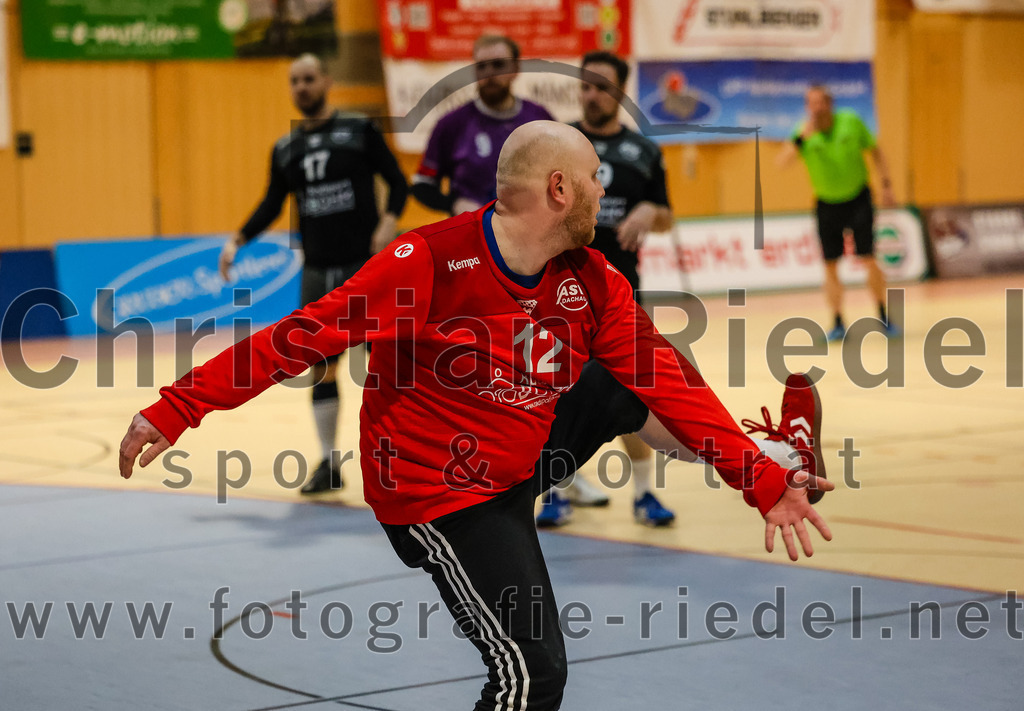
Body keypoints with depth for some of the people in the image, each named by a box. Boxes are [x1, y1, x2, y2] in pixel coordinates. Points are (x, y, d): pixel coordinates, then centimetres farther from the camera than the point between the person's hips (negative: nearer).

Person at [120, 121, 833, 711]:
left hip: (516, 472, 7)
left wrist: (765, 482, -13)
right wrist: (174, 410, -27)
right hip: (437, 492, -7)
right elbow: (303, 336, -22)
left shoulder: (593, 281, -3)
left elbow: (667, 379, -4)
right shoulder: (432, 262, -23)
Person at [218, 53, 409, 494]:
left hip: (367, 264, -4)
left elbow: (397, 181, -2)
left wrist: (389, 219, -19)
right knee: (322, 366, 5)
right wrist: (238, 241, 0)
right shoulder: (284, 150, 10)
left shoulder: (359, 131, -1)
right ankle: (329, 463, 13)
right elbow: (272, 206, 14)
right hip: (318, 273, 4)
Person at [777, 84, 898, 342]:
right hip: (827, 204, 1)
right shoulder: (805, 134, -10)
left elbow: (875, 151, 4)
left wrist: (886, 185, -1)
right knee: (830, 267, 0)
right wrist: (801, 137, -38)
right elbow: (782, 161, -25)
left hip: (858, 199, -1)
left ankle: (883, 318, 7)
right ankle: (838, 324, 12)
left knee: (868, 260, -8)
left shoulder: (851, 122, -9)